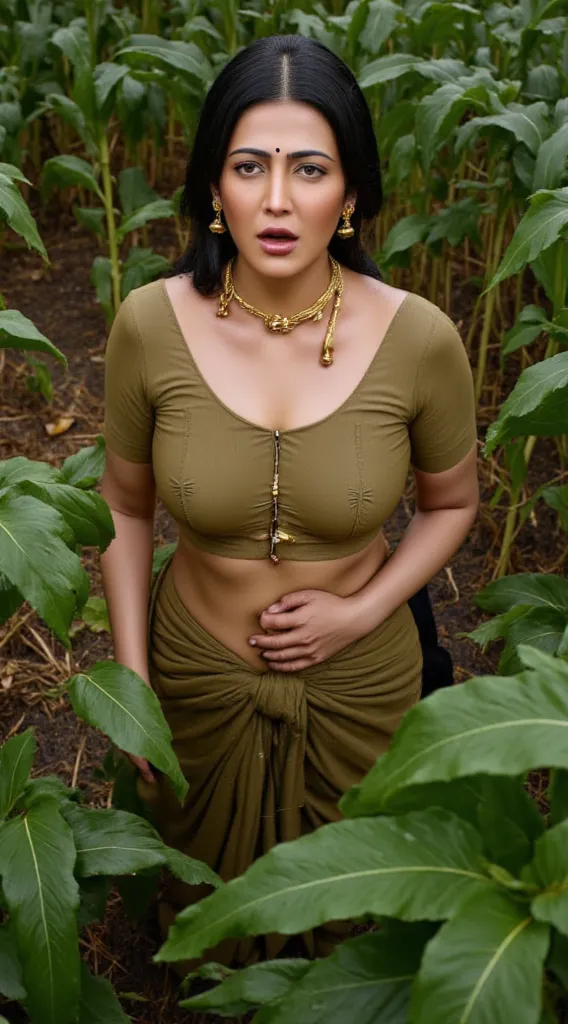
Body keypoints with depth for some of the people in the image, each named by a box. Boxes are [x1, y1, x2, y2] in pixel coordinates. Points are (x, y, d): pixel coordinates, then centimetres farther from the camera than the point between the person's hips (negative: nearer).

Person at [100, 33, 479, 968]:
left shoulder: (418, 338, -21)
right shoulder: (151, 324, -18)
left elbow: (452, 503, -3)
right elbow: (127, 507, -4)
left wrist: (361, 611, -16)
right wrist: (130, 681, -4)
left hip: (359, 682, 0)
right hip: (198, 674, 1)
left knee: (345, 909, 28)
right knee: (207, 901, 30)